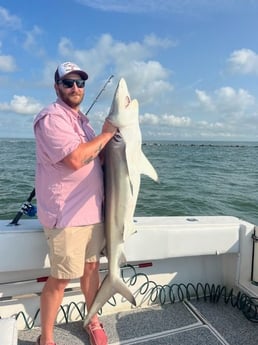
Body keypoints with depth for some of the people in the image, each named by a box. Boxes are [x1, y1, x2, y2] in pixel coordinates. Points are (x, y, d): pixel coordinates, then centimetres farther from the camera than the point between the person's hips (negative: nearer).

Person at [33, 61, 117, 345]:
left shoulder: (80, 118, 17)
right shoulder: (52, 117, -12)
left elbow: (98, 157, 21)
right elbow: (75, 159, -26)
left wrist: (113, 132, 6)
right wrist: (107, 133, -14)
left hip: (92, 209, 8)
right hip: (66, 214, -8)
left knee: (91, 266, 18)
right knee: (61, 279, 3)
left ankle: (93, 321, 39)